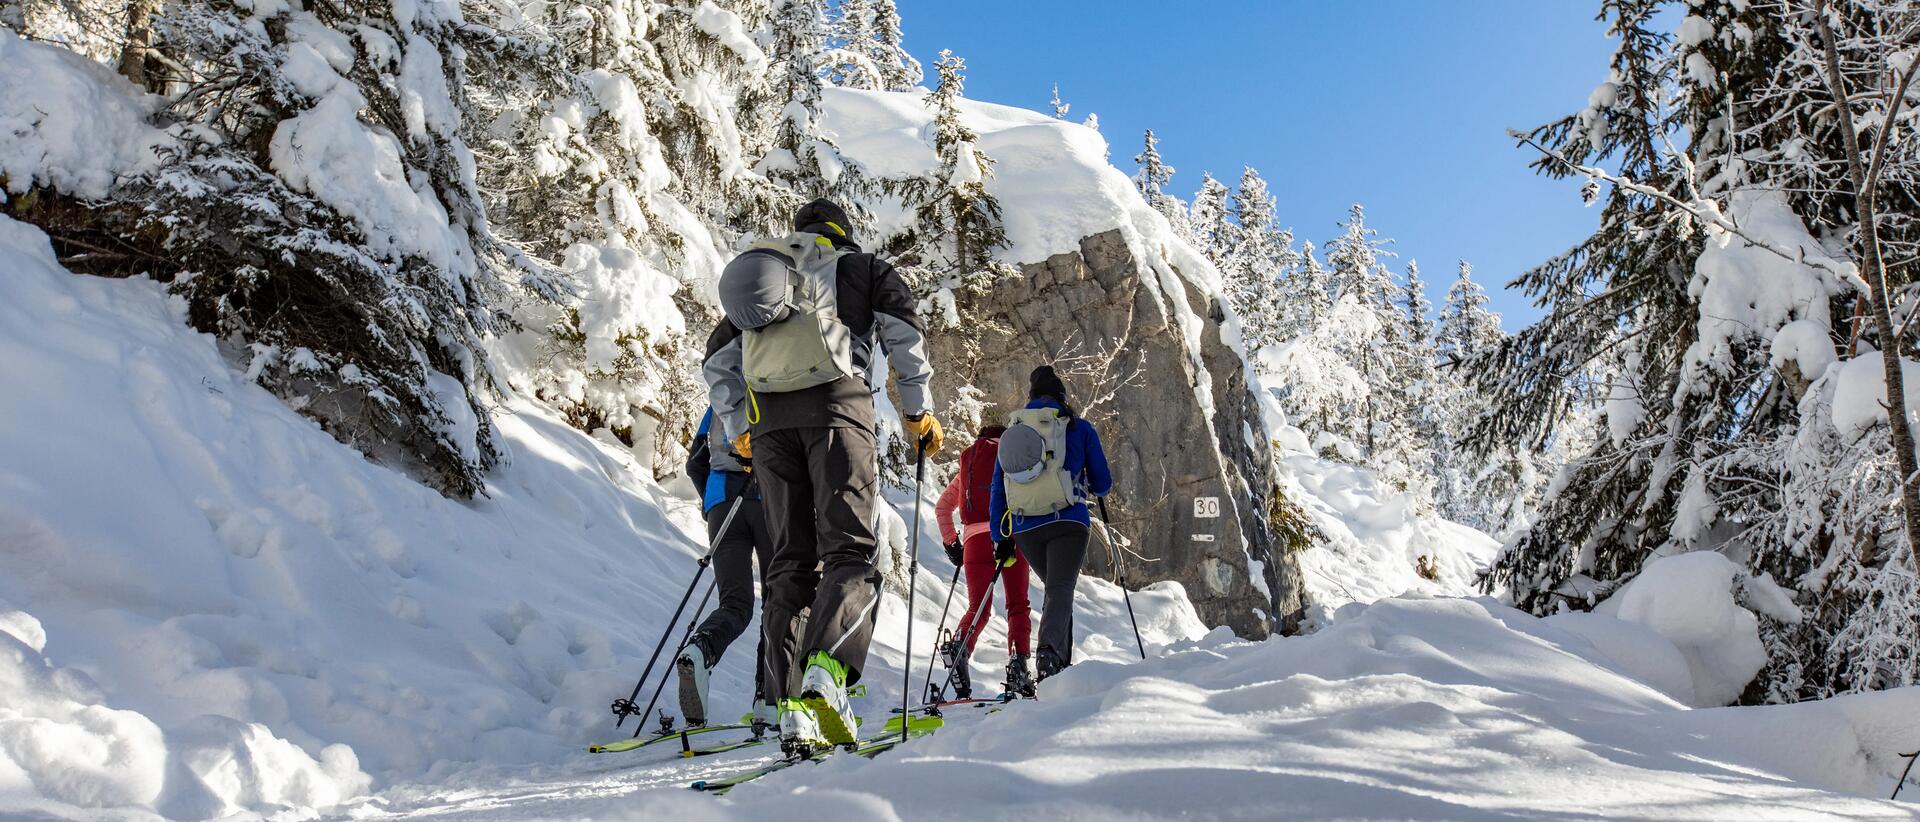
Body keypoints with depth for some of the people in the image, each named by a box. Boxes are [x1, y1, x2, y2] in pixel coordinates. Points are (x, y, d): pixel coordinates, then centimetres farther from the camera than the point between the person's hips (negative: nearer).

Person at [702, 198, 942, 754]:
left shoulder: (751, 277, 30)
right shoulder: (862, 268, 18)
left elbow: (716, 360, 27)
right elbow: (904, 332, 4)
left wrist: (737, 429, 30)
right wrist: (918, 411, 7)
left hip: (768, 418, 4)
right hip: (836, 403, -4)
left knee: (791, 561, 5)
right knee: (850, 550, -9)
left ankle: (794, 709, -3)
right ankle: (825, 674, -33)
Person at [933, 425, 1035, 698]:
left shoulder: (966, 466, 24)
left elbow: (942, 507, 19)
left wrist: (951, 543, 19)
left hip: (975, 537, 2)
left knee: (978, 608, 4)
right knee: (1018, 605, 7)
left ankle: (960, 649, -24)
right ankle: (1018, 661, -9)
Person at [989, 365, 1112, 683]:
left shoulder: (1010, 433, 14)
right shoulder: (1078, 428, 4)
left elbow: (998, 488, 12)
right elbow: (1103, 483, 7)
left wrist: (1000, 536, 16)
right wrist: (1091, 487, 31)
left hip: (1025, 530, 4)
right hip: (1068, 522, -4)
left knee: (1054, 587, 20)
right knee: (1061, 589, -9)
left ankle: (1062, 664, 15)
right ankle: (1049, 649, -36)